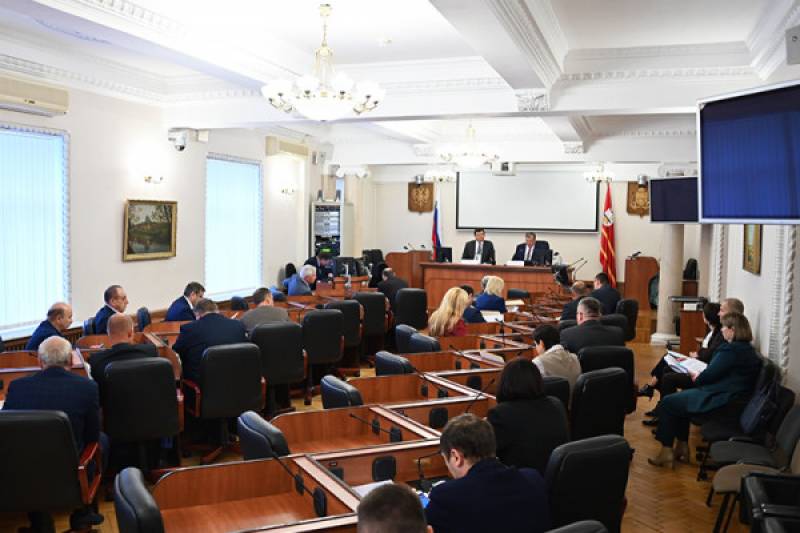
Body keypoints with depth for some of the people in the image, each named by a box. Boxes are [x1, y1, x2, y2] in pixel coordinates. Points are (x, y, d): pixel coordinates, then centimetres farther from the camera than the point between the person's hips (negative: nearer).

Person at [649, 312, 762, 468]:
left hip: (719, 401, -11)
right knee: (680, 398, 24)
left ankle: (666, 452, 4)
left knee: (667, 403, -2)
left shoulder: (731, 350, -20)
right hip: (731, 398, 11)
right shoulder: (748, 350, 11)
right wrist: (700, 376, 8)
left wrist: (697, 378, 2)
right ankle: (682, 447, 24)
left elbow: (709, 375, -18)